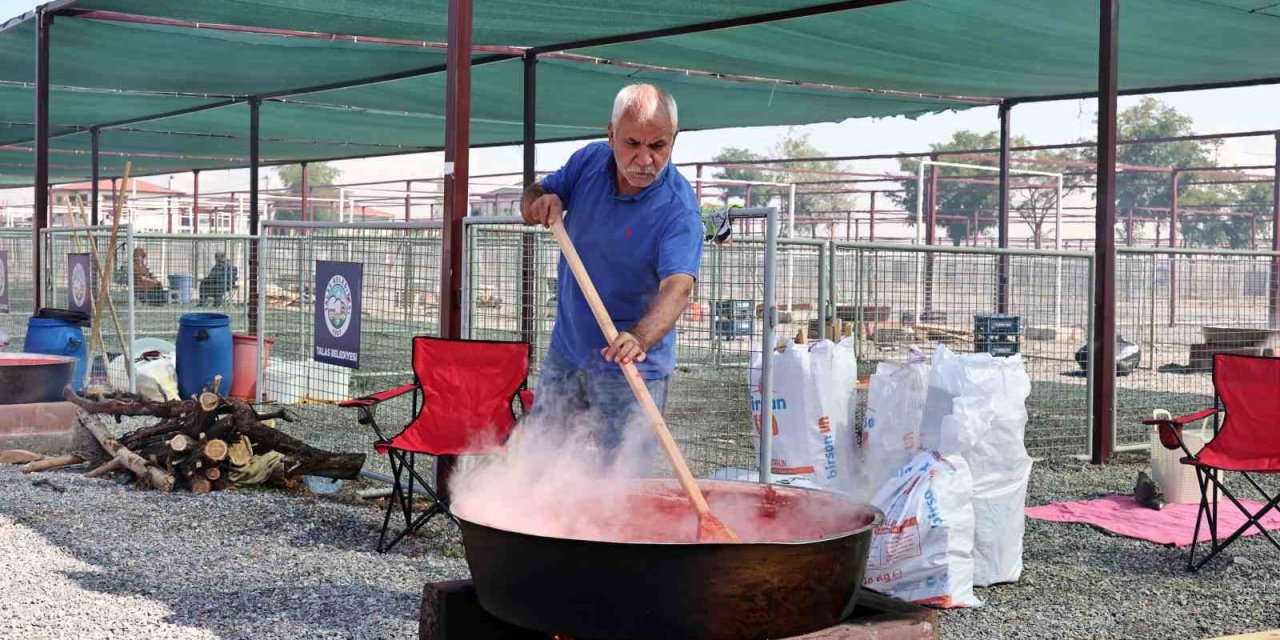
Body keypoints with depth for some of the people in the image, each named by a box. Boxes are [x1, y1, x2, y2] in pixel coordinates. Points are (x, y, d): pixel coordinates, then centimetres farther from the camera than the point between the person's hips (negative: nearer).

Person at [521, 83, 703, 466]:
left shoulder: (678, 209, -22)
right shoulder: (590, 161, -4)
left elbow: (677, 286, -34)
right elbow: (530, 202, 9)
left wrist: (640, 338, -53)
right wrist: (542, 202, -17)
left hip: (629, 368, -5)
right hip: (566, 347, 6)